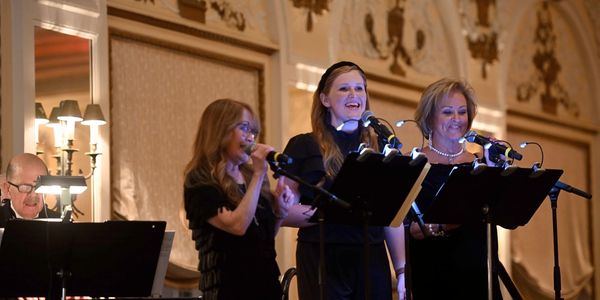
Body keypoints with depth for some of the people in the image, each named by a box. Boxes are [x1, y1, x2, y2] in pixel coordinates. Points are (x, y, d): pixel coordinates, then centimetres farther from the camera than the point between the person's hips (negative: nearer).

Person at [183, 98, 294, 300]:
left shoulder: (251, 176, 9)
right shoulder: (200, 182, -9)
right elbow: (238, 225, -23)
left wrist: (280, 211, 1)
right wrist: (259, 174, -18)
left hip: (266, 283, 6)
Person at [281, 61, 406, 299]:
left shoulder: (380, 147, 13)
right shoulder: (304, 147, 3)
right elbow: (284, 212, -5)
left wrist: (402, 269, 6)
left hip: (372, 261, 3)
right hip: (322, 261, -3)